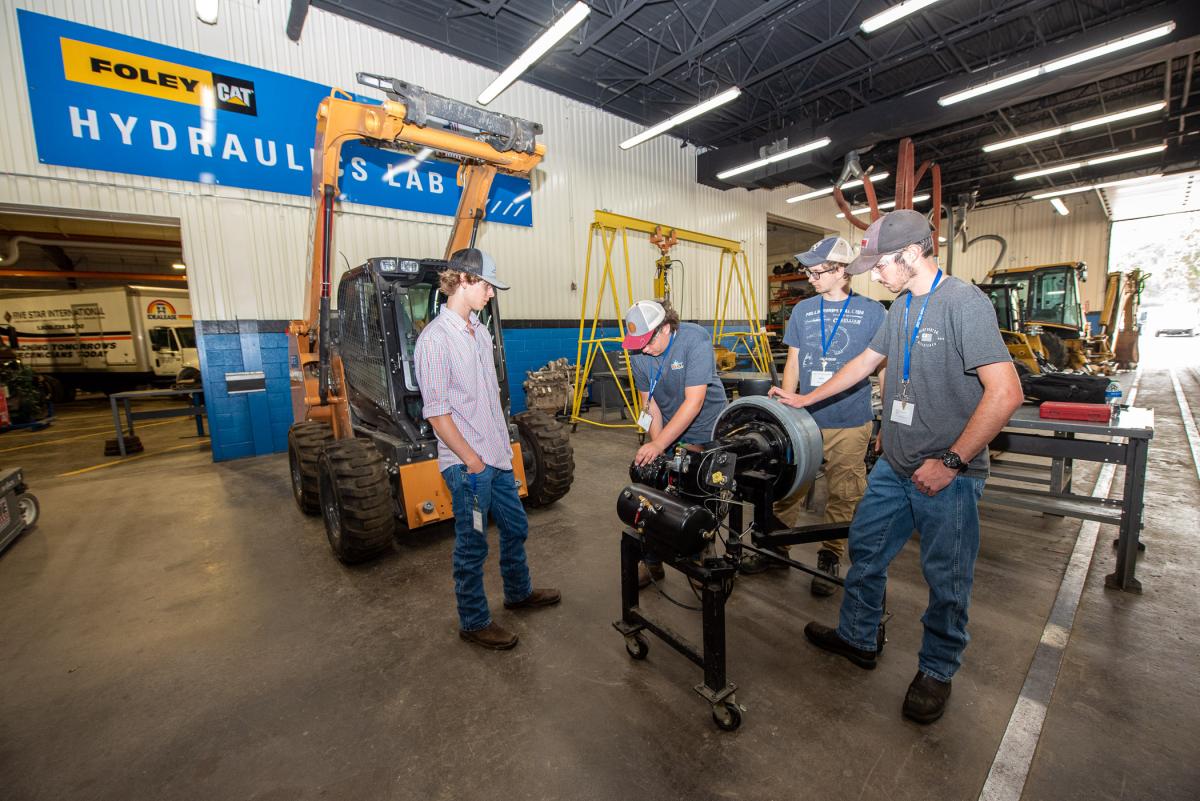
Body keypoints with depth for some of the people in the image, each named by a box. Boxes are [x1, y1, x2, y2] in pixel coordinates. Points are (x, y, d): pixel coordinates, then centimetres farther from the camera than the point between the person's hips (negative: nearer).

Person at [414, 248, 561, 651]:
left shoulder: (480, 331, 10)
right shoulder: (435, 339, -16)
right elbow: (437, 413, -18)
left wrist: (503, 446, 15)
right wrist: (472, 461, -15)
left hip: (497, 457, 9)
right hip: (468, 466, -8)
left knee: (515, 527, 22)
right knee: (473, 545, 8)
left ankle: (518, 592, 44)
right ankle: (473, 622, 29)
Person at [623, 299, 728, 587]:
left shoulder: (696, 340, -25)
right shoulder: (638, 352, -9)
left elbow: (693, 402, -29)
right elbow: (649, 403, -4)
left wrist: (658, 445, -32)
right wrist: (655, 444, -14)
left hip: (704, 430, -4)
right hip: (667, 428, 5)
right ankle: (651, 562, 20)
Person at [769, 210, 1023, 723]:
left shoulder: (965, 304, -16)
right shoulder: (902, 307, 9)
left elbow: (1005, 392, -22)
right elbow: (865, 363, 19)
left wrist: (951, 462, -20)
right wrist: (804, 400, 21)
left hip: (948, 476, -7)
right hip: (894, 468, 8)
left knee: (946, 581, 10)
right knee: (865, 550, 17)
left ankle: (937, 671, 33)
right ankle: (856, 638, 37)